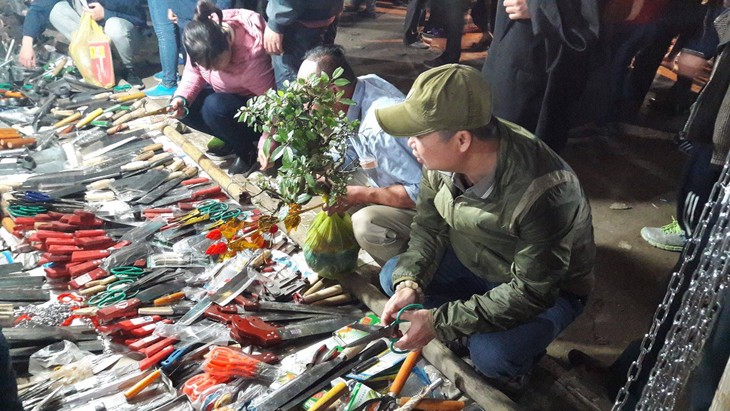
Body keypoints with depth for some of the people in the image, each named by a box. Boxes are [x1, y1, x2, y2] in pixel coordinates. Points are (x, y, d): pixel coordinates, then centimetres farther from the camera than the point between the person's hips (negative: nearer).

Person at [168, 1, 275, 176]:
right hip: (223, 91, 7)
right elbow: (194, 72, -6)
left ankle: (248, 151, -10)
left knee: (214, 107, -33)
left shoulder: (252, 55, -39)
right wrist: (181, 97, -24)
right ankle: (230, 136, 6)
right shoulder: (202, 35, -22)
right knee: (182, 107, -8)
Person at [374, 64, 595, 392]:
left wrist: (439, 322, -31)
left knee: (491, 354, -29)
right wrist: (409, 283, -22)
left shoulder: (542, 194, -38)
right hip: (475, 263, 6)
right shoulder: (443, 158, -21)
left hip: (550, 288, -5)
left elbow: (532, 293, -30)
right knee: (392, 276, -6)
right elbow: (429, 227, -5)